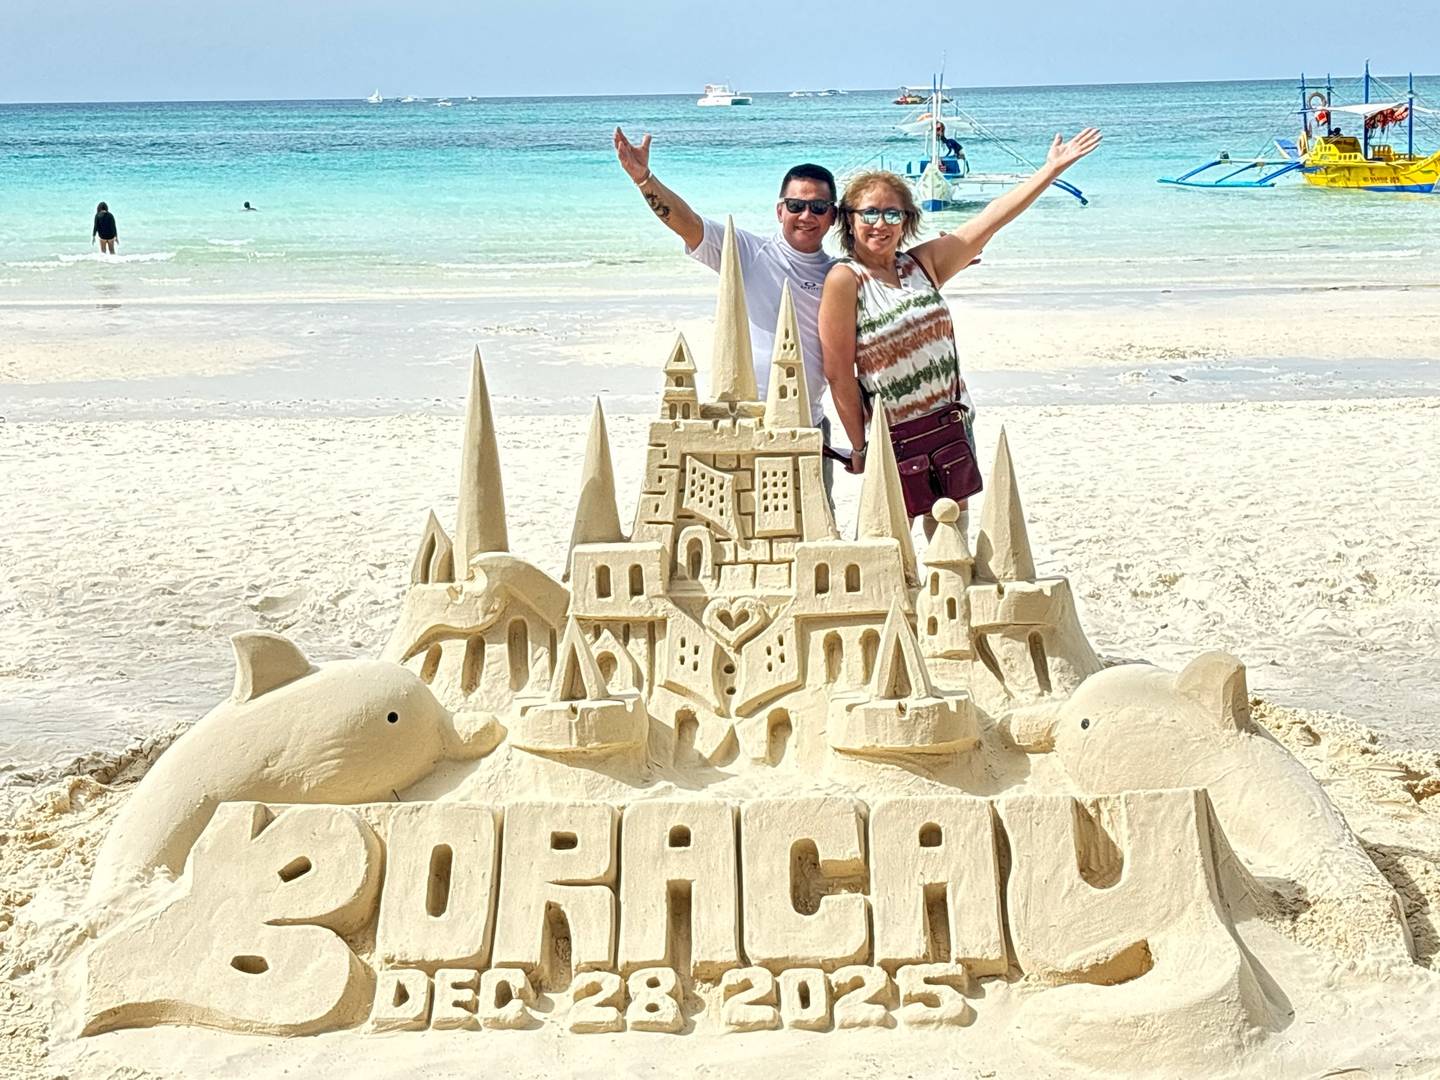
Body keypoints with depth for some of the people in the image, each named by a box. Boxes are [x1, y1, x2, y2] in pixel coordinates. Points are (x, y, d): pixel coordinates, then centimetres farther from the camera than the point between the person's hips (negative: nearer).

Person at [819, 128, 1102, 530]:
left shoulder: (923, 264, 5)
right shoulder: (845, 280, -10)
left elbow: (989, 221, 7)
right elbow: (839, 373, -12)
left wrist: (1052, 169, 6)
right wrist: (859, 447, -11)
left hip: (953, 422, 5)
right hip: (894, 436, -5)